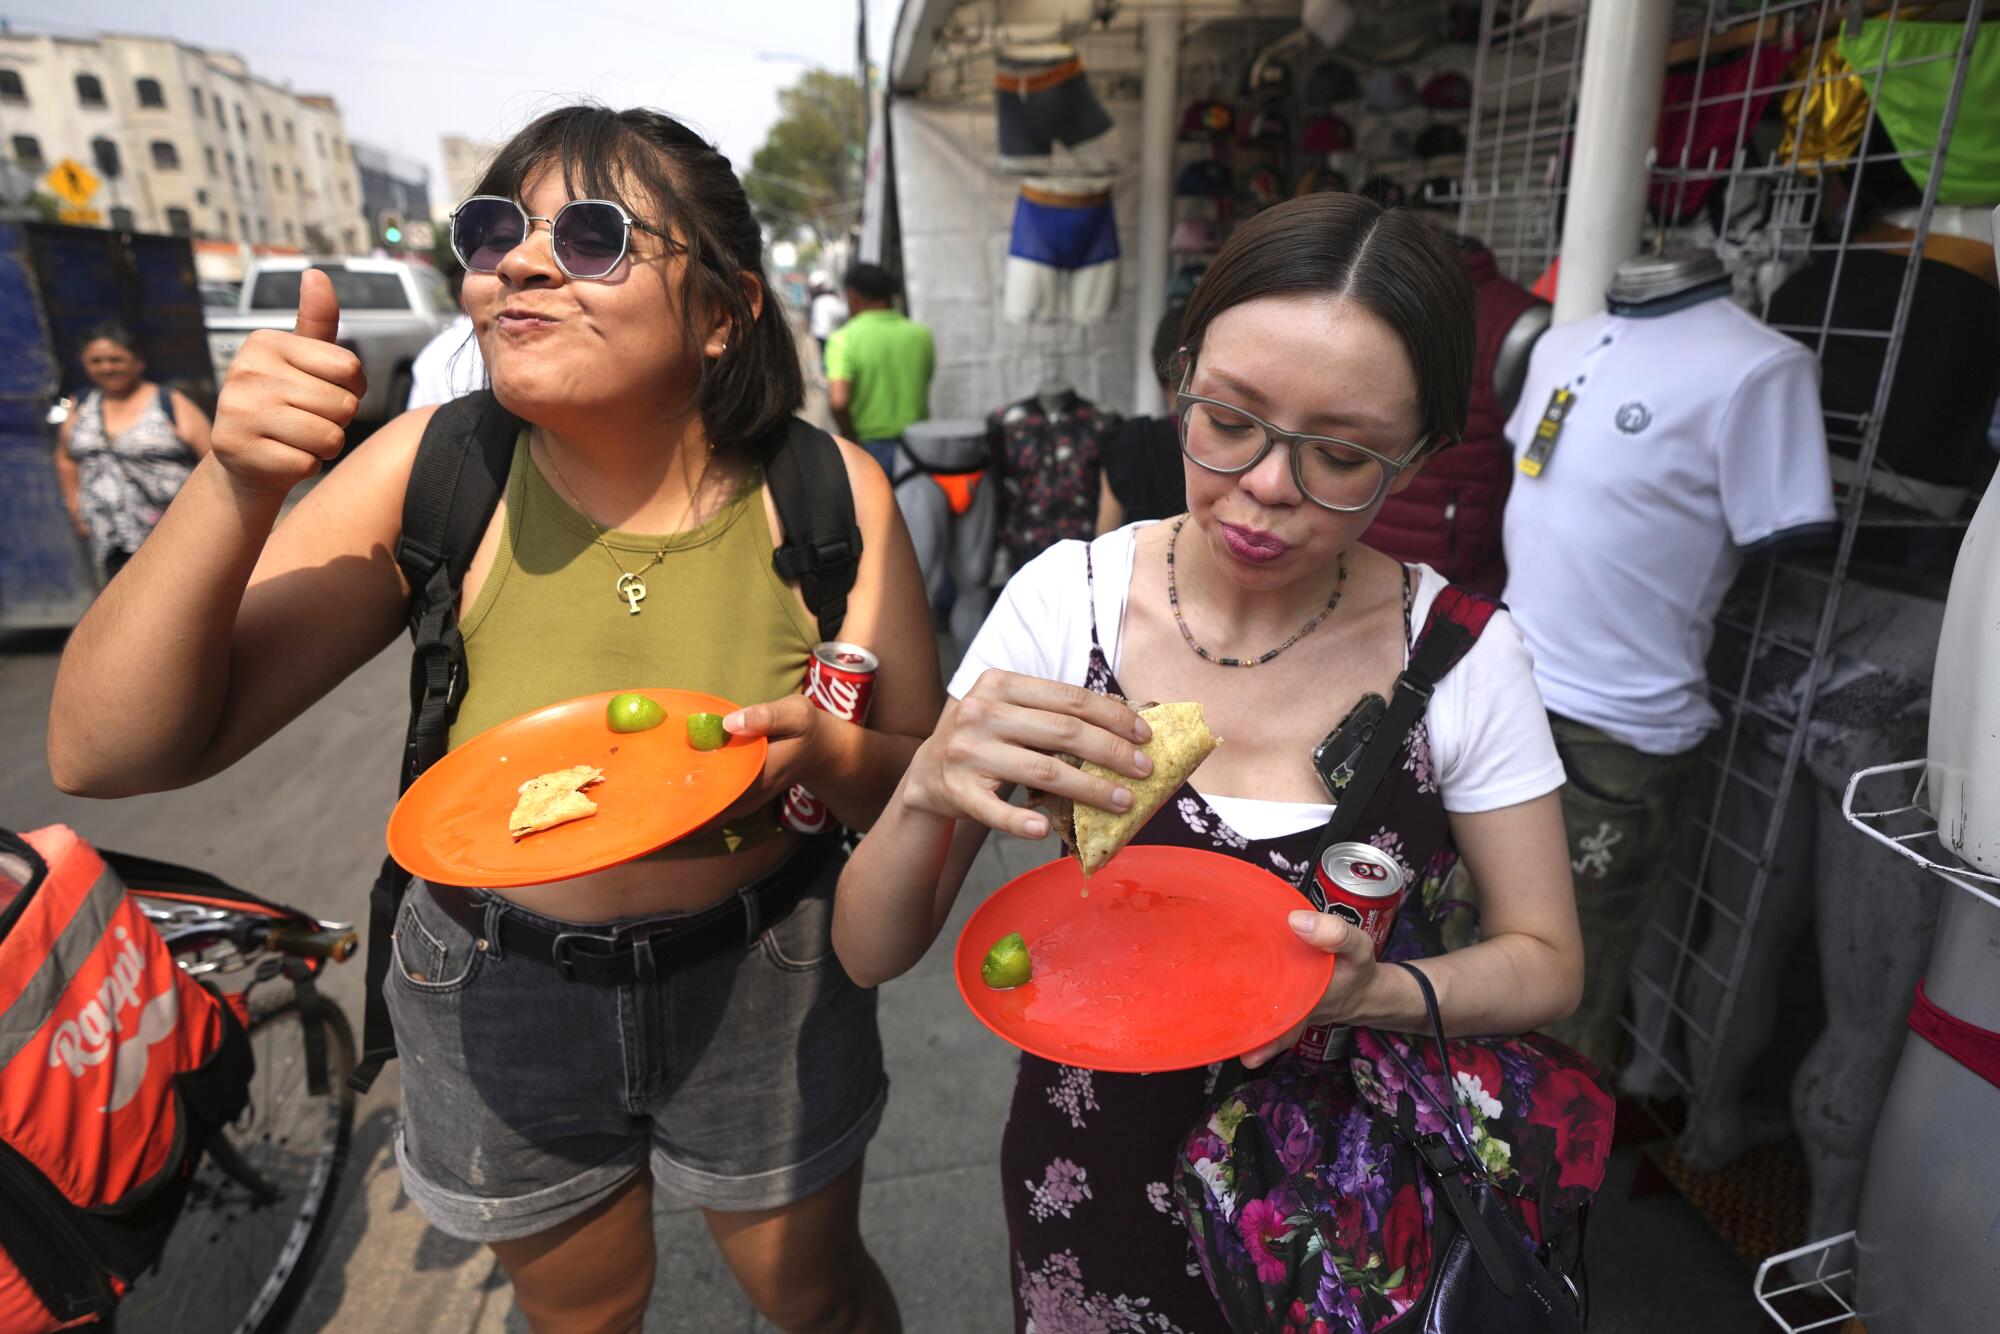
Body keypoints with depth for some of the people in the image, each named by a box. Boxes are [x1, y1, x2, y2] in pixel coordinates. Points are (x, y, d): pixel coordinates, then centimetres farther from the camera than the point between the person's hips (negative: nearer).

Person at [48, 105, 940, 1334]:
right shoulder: (433, 476, -15)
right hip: (496, 990, 1)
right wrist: (238, 487, -29)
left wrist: (831, 752, -32)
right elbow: (110, 755, -15)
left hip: (761, 979, 0)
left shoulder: (826, 494, -17)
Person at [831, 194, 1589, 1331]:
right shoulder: (1071, 599, -19)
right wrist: (932, 788, -37)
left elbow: (1547, 963, -6)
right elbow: (872, 953, -15)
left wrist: (1371, 991, -27)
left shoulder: (1461, 653, -18)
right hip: (1094, 1188, 1)